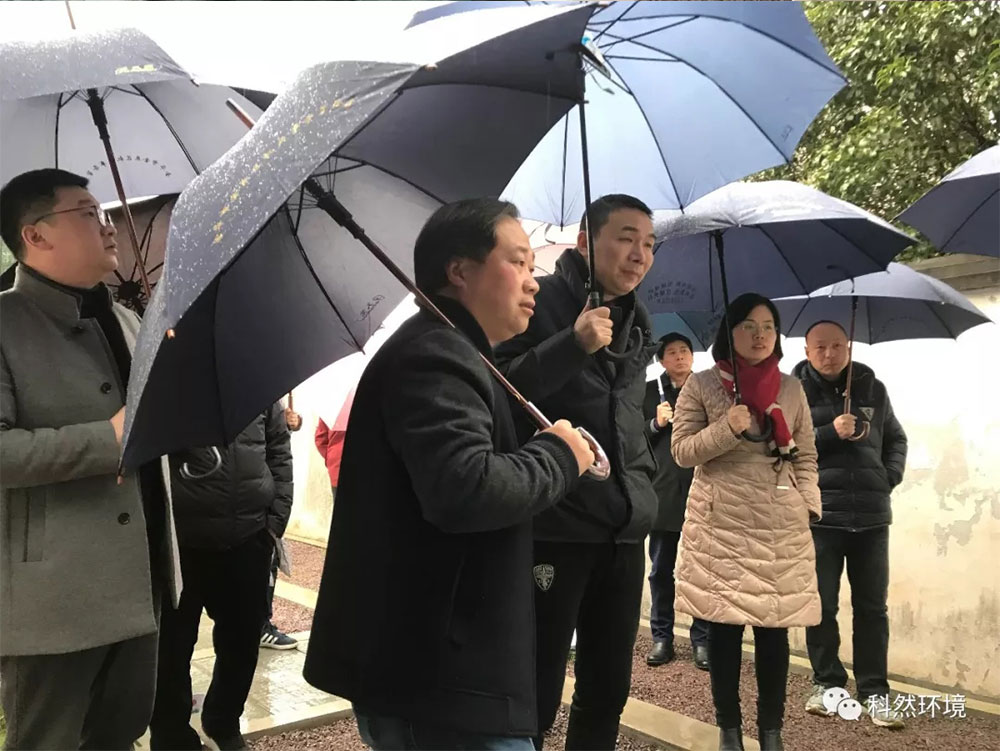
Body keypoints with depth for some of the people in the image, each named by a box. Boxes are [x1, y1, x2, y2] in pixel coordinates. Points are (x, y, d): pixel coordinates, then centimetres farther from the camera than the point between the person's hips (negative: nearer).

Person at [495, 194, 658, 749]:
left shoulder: (637, 323, 15)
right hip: (553, 527, -7)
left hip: (623, 531, 7)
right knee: (536, 694, 0)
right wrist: (574, 345, -27)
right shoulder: (541, 303, -7)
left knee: (609, 690, 15)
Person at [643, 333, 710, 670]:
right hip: (663, 493, 1)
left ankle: (702, 638, 16)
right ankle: (661, 637, 20)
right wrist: (655, 424, -11)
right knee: (661, 569, 9)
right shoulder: (649, 392, 6)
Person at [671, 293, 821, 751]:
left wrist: (808, 505, 1)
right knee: (723, 627, 2)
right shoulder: (701, 385, 2)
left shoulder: (791, 388, 10)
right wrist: (727, 429, -15)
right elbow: (682, 451, -2)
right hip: (720, 525, -2)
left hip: (781, 527, 2)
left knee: (774, 628, 4)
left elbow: (806, 457, 13)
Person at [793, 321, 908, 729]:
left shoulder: (872, 388, 9)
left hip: (871, 515, 3)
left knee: (872, 606, 7)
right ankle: (827, 682, 21)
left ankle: (874, 690, 17)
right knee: (821, 604, 5)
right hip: (818, 514, -2)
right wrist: (830, 433, -18)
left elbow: (896, 438, 19)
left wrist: (890, 476, 3)